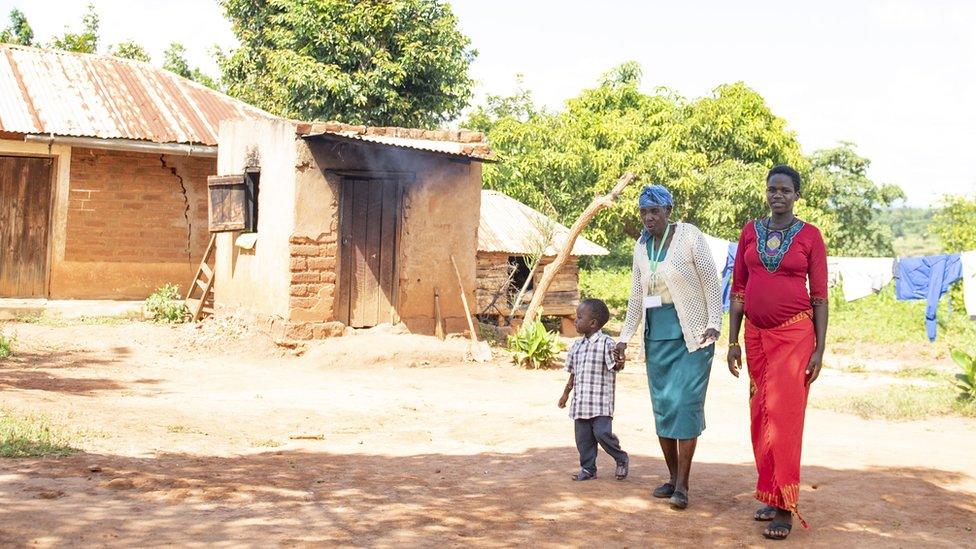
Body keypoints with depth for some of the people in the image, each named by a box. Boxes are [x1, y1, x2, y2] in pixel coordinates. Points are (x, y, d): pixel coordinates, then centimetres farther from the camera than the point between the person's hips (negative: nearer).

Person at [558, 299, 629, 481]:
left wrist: (619, 363, -41)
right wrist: (566, 393, 24)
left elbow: (615, 366, -18)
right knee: (583, 437, 8)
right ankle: (588, 469, 20)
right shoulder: (577, 346, 11)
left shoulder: (606, 343, -9)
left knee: (602, 433, -12)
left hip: (601, 401, -6)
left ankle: (622, 460, 12)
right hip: (581, 401, 6)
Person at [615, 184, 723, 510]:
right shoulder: (641, 246, 10)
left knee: (685, 403, -10)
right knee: (662, 407, 5)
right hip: (657, 336, 6)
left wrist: (714, 324, -15)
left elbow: (711, 282, -6)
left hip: (691, 335, -5)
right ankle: (673, 478, 16)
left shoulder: (690, 236, -6)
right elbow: (637, 297, 15)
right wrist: (625, 337, 14)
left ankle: (682, 486, -7)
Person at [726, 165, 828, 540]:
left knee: (784, 415, -8)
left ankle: (785, 506, -4)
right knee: (761, 416, 5)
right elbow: (738, 290, 9)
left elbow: (820, 297, -1)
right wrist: (733, 341, 4)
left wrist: (819, 349, -7)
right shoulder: (750, 232, 7)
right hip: (756, 335, 4)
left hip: (794, 334, -4)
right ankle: (770, 495, 15)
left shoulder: (810, 236, -1)